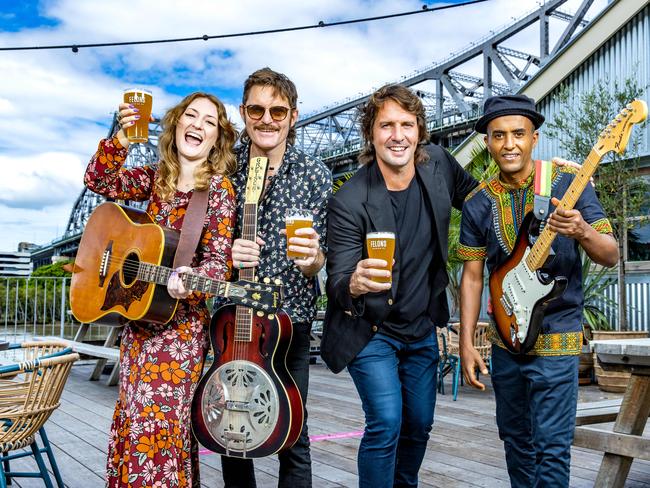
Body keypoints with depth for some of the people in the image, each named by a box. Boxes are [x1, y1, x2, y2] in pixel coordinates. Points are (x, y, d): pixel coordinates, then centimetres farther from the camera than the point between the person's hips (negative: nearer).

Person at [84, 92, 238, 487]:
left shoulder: (219, 187, -10)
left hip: (181, 321, -6)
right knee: (131, 418, 14)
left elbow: (218, 260, -14)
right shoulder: (157, 178, 7)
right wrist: (121, 137, -15)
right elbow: (100, 180, 1)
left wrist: (190, 281, -35)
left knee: (160, 422, -4)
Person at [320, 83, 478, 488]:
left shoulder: (438, 163, -9)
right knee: (386, 422, -15)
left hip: (422, 329, 5)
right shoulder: (349, 201, -24)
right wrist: (355, 284, -47)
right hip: (370, 330, -5)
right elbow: (337, 285, -24)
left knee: (419, 425, 16)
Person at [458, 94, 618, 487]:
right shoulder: (479, 203, 1)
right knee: (516, 440, 17)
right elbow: (472, 275, 4)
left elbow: (611, 256, -7)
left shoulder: (569, 183, -7)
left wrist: (583, 231, -30)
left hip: (556, 336, -4)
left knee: (551, 445, -4)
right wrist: (467, 344, 0)